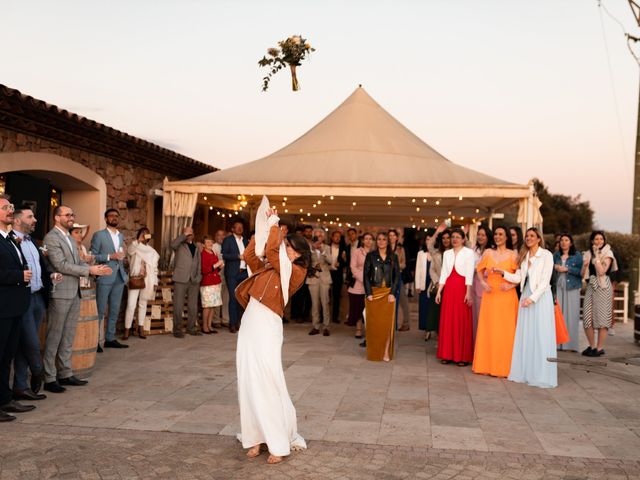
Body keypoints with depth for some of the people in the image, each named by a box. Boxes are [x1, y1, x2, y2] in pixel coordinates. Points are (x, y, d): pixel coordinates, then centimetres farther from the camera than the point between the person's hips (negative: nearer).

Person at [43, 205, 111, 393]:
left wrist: (96, 269, -2)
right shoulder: (51, 238, -11)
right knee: (54, 337, -1)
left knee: (68, 336, 13)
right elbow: (60, 265, -19)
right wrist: (89, 270, -18)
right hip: (60, 294, -9)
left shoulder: (69, 238, 17)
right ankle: (49, 379, 7)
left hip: (74, 293, 9)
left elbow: (78, 262, 16)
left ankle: (65, 374, 21)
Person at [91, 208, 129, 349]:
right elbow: (92, 256, -9)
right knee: (100, 310, -2)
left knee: (115, 310, 9)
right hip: (105, 277, -6)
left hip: (119, 277, 6)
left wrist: (124, 273, 14)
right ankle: (96, 340, 3)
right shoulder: (99, 235, -3)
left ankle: (110, 338, 17)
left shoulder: (121, 236, 16)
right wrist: (110, 256, -18)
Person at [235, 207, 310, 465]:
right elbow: (249, 255, 17)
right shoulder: (269, 268, 15)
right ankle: (256, 437, 16)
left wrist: (274, 224, -7)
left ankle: (279, 443, 4)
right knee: (248, 383, 7)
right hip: (249, 325, 8)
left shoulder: (294, 271, -7)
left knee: (268, 384, -6)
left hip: (267, 328, -8)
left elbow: (272, 250, -18)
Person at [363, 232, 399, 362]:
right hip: (374, 292, -1)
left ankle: (386, 352, 2)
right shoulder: (370, 255, 3)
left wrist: (393, 293, -7)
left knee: (388, 322, -2)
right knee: (373, 323, 1)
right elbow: (366, 275, 0)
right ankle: (373, 352, 8)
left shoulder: (393, 257, 7)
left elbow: (397, 276, 4)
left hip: (388, 293, 1)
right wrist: (368, 293, -9)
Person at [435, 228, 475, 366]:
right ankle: (447, 354, 13)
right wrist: (439, 291, 5)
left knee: (462, 322, -1)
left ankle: (462, 356, 5)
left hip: (462, 288, -4)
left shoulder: (468, 252, -1)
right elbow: (444, 273, 11)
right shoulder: (447, 253, 12)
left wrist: (468, 293, -12)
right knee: (447, 321, 5)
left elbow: (469, 274, -7)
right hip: (448, 288, 4)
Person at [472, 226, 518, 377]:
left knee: (506, 330, 1)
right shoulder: (488, 252, 7)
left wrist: (511, 285, -16)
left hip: (507, 296, -2)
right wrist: (483, 283, -1)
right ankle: (488, 364, 14)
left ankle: (504, 366, 11)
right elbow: (479, 270, 14)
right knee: (488, 329, 5)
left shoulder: (513, 255, 0)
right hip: (490, 295, 3)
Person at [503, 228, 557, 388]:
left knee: (541, 335, -4)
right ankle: (525, 372, 12)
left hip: (541, 296, -6)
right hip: (526, 295, 6)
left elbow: (545, 280, -11)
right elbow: (518, 277, 9)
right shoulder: (524, 256, 13)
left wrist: (533, 297, -17)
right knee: (525, 335, 6)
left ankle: (541, 375, 1)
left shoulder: (546, 255, -5)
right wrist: (503, 273, -4)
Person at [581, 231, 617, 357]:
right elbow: (583, 274, 12)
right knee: (587, 317, 1)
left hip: (603, 287, -5)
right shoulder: (588, 254, 13)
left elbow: (602, 271, -14)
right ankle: (592, 346, 15)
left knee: (601, 317, -3)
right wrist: (585, 265, -7)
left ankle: (600, 348, 5)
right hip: (590, 286, 5)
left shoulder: (608, 253, -1)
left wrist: (596, 256, -12)